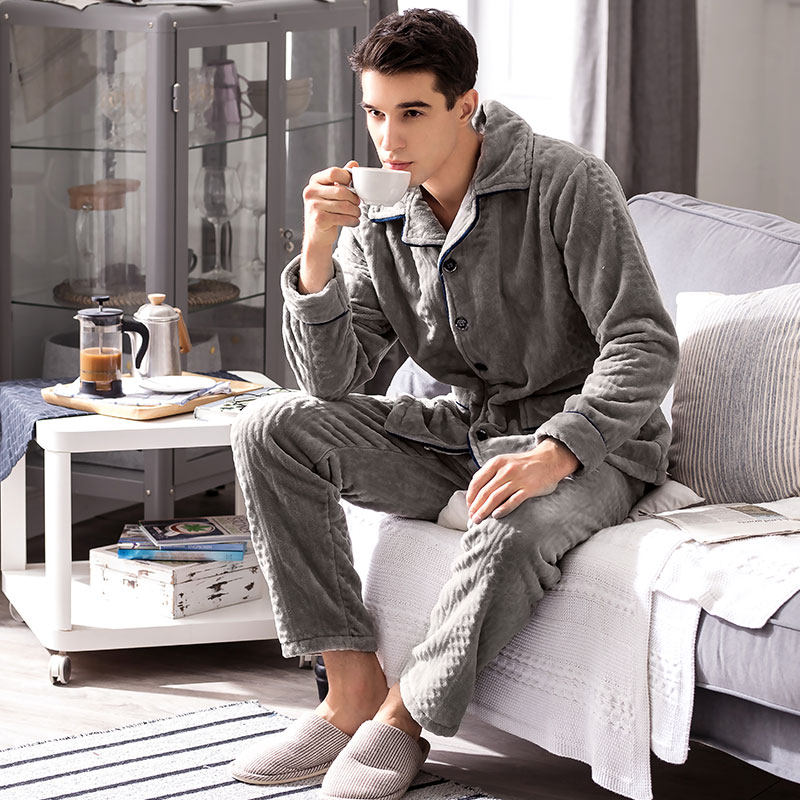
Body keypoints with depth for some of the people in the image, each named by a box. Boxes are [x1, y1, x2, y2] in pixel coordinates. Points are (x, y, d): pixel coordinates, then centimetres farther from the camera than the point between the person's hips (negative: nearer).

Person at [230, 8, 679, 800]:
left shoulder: (567, 183, -14)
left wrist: (552, 454, -33)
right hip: (466, 432, 6)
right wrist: (318, 256, -20)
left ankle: (403, 717, -14)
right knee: (272, 429, -11)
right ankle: (353, 691, -13)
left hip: (589, 442, -5)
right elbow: (332, 383, -5)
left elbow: (645, 344, -19)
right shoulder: (377, 222, 1)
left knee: (516, 525, -40)